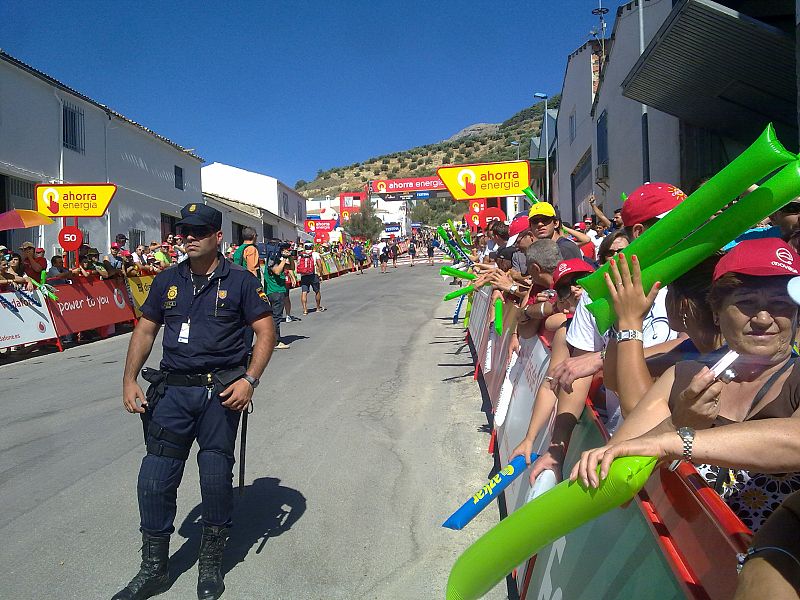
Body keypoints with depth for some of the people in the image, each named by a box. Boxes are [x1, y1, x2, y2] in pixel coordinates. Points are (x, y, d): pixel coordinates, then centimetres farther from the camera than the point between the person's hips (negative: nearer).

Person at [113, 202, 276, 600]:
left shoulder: (240, 280, 0)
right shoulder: (167, 281, 11)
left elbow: (266, 332, -3)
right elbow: (145, 330, 15)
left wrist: (249, 380, -14)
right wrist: (129, 380, 4)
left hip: (221, 391, -3)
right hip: (173, 389, 3)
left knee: (216, 478, 4)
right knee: (154, 480, 2)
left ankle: (211, 564, 25)